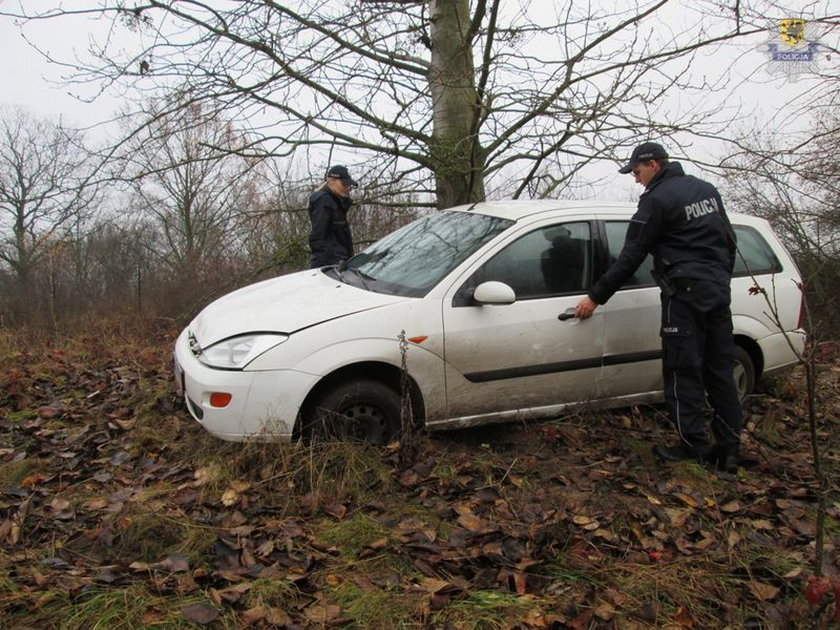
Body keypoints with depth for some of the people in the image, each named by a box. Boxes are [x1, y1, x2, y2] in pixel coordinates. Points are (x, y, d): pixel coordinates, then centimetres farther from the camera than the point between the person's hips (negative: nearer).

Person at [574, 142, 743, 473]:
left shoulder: (657, 199, -9)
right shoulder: (706, 189, 16)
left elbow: (630, 257, -10)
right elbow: (729, 240, 21)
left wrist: (595, 296, -5)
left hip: (685, 293, -8)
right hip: (719, 290, 8)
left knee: (684, 372, -2)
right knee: (720, 370, 9)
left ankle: (693, 447, 1)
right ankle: (729, 449, 14)